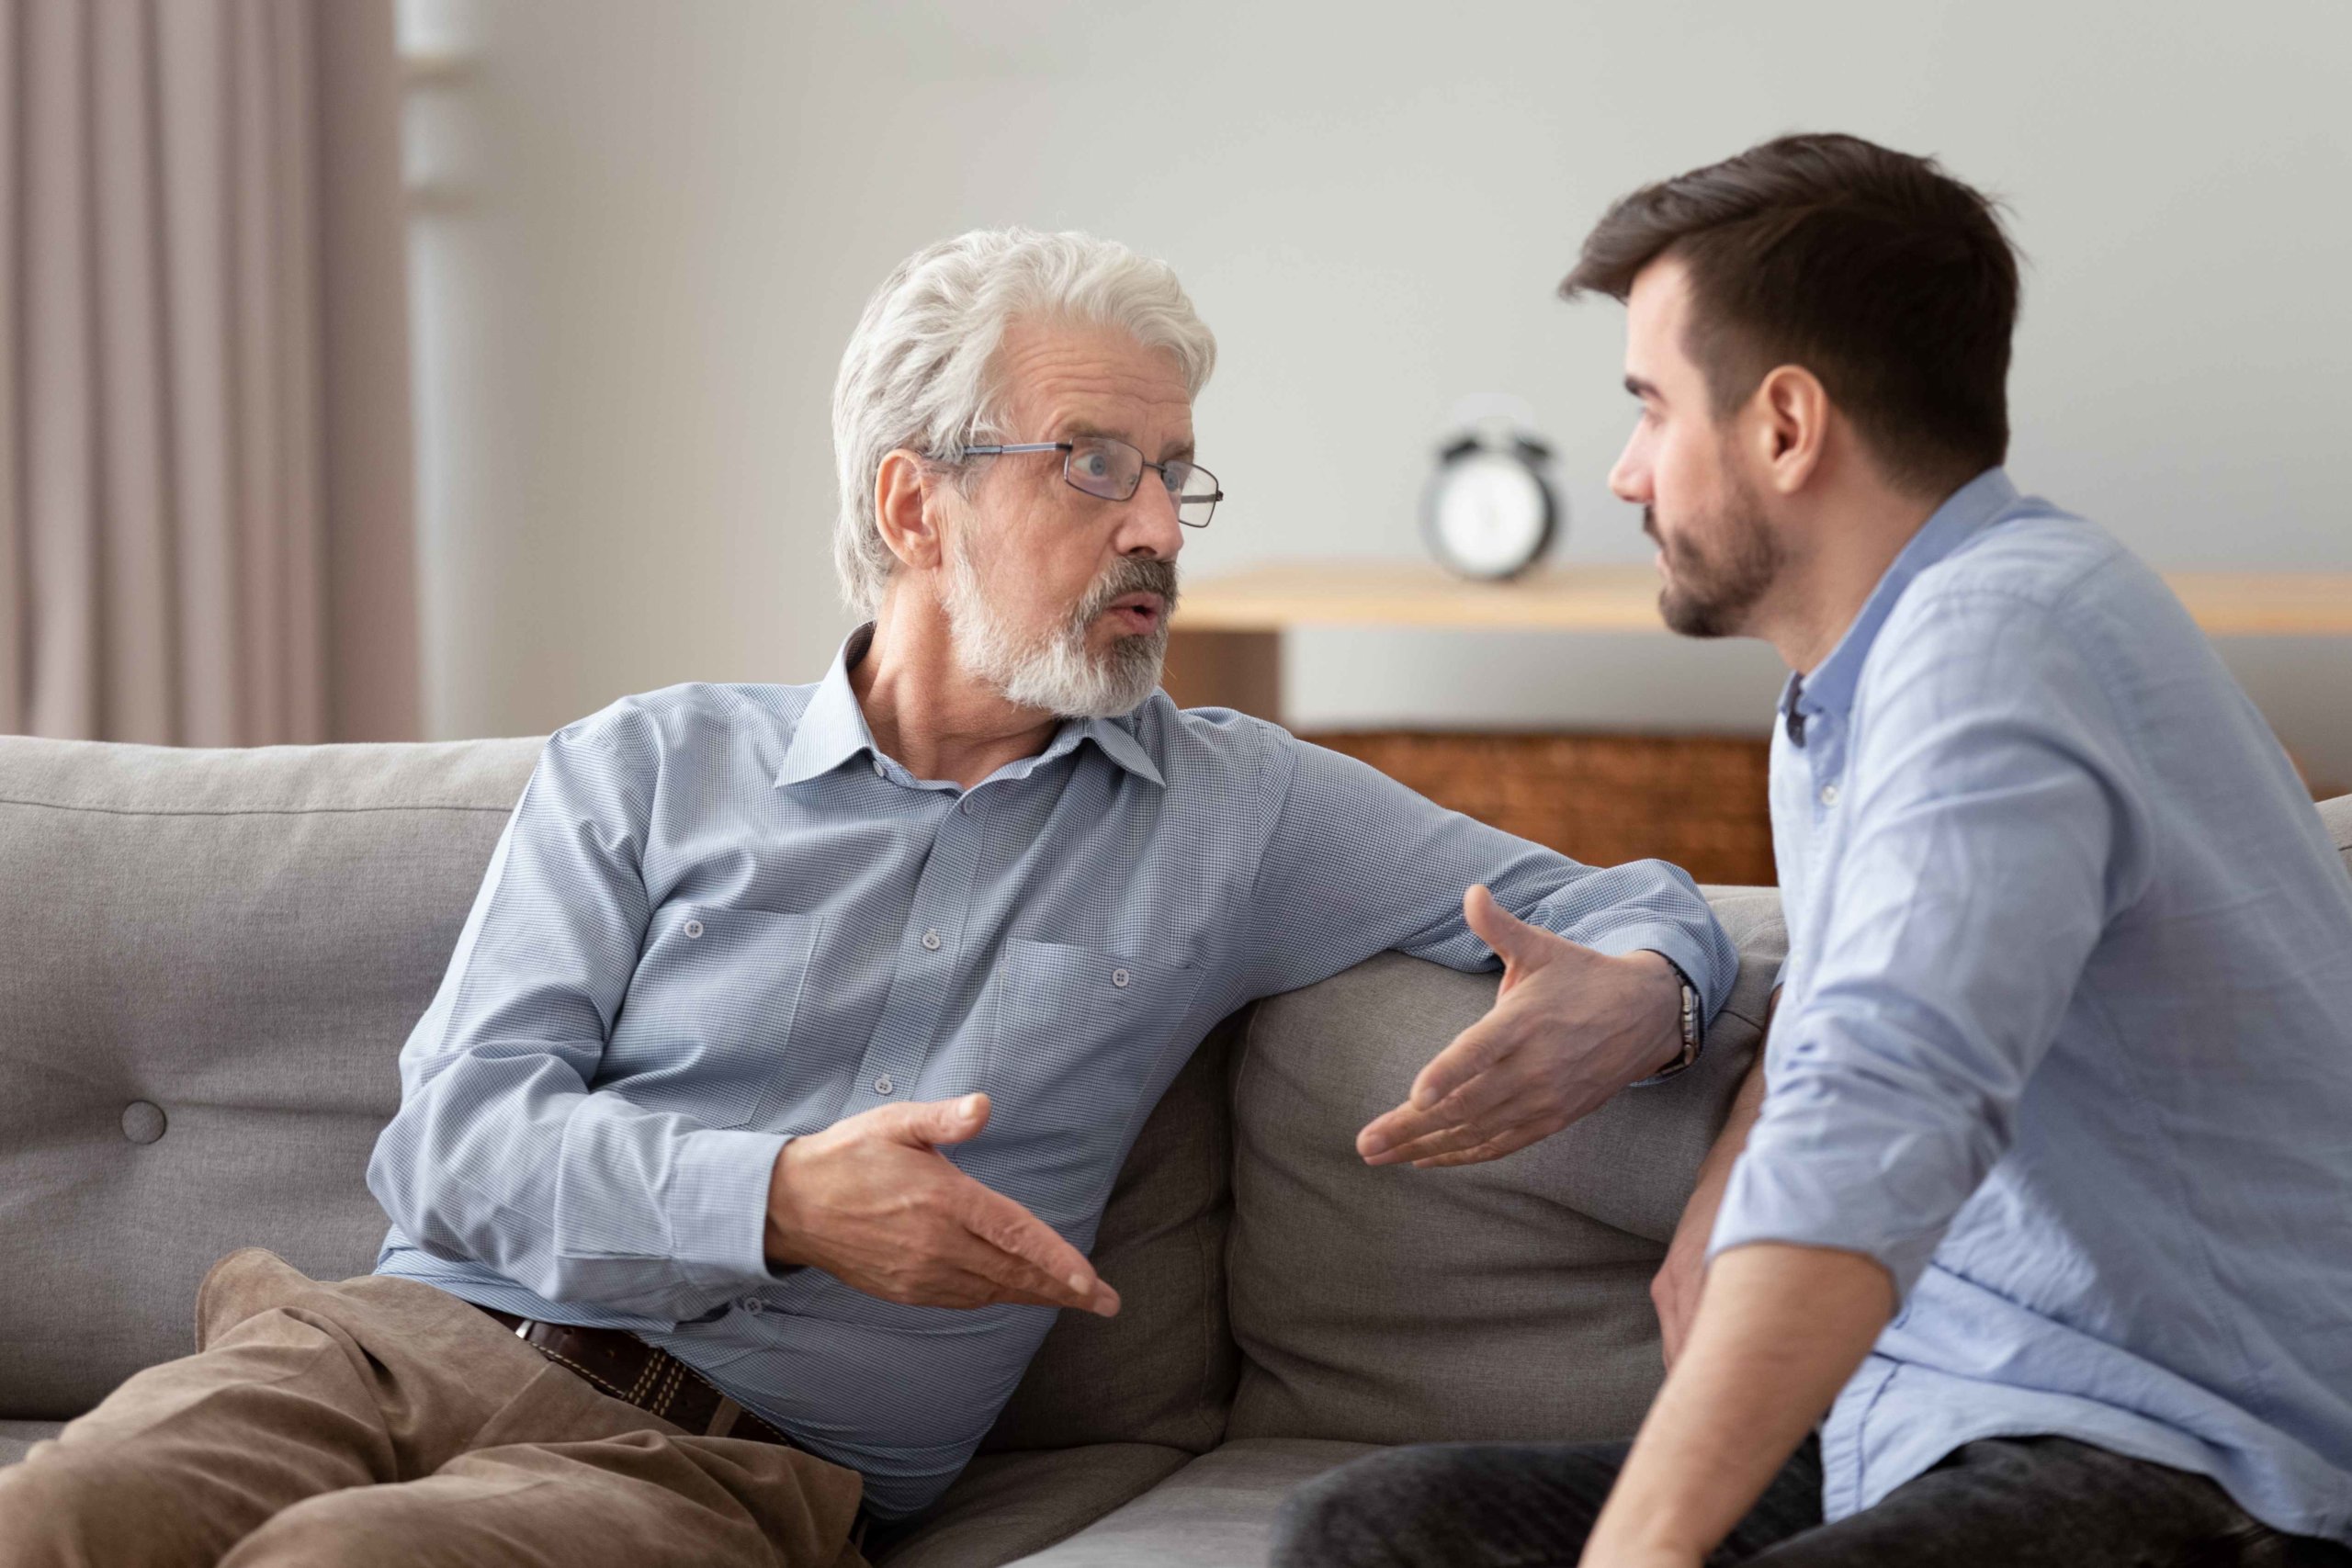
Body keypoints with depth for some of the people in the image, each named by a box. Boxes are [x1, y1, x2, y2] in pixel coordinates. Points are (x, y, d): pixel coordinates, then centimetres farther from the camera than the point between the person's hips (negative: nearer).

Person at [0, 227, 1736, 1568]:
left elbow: (1618, 901, 17)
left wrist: (1631, 1001, -9)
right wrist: (777, 1201, -15)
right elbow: (455, 1132, 3)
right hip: (407, 1340, 1)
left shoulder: (1235, 811, 14)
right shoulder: (645, 768, 14)